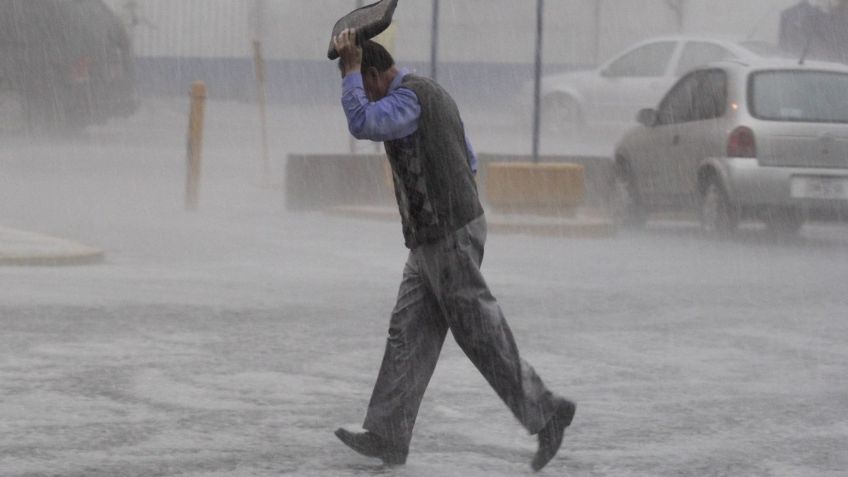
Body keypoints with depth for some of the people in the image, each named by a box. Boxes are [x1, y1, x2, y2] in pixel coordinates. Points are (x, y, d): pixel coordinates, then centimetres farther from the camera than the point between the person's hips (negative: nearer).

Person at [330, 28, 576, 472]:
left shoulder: (409, 96, -15)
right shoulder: (432, 93, 17)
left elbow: (362, 123, -32)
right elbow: (469, 161, 23)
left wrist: (350, 68, -21)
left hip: (448, 239, -10)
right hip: (432, 240, 10)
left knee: (482, 336, -4)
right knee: (408, 335, 6)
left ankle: (546, 413, 4)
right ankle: (387, 436, 4)